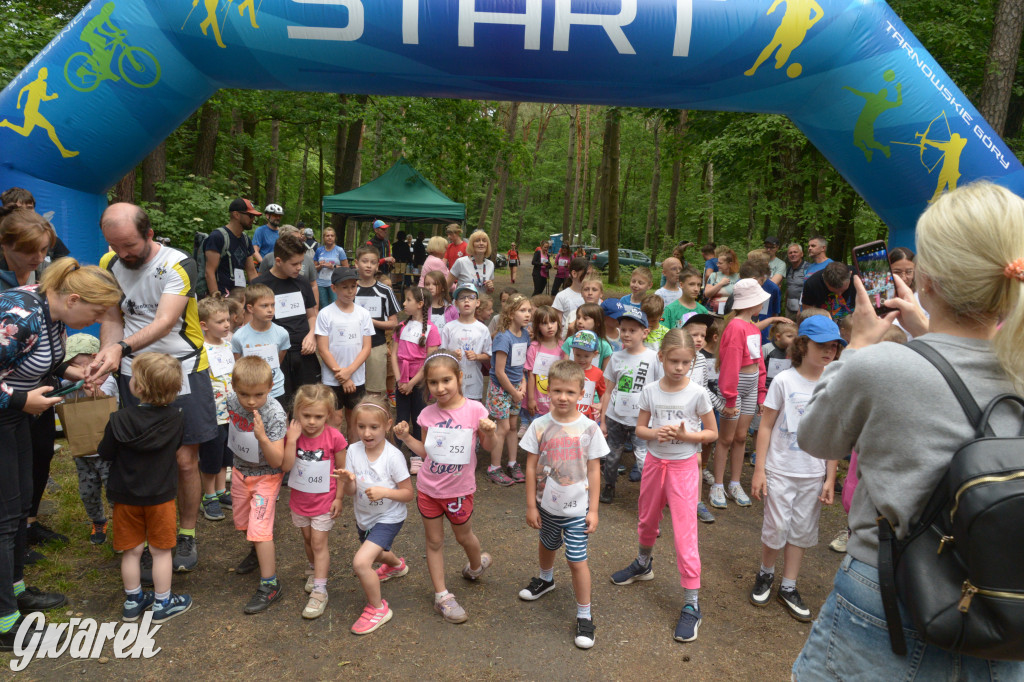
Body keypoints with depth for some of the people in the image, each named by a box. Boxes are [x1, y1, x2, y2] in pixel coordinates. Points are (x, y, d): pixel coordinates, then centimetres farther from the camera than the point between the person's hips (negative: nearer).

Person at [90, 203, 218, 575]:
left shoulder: (178, 265, -14)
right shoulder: (109, 264, 3)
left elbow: (165, 321, -26)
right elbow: (112, 319, 5)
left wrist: (123, 347, -42)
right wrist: (107, 353, -16)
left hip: (183, 370, -3)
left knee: (186, 461, 3)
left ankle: (187, 536, 22)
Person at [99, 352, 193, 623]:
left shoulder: (119, 420, -19)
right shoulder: (175, 418, -14)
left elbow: (105, 453, -7)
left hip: (126, 496, 0)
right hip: (161, 496, 0)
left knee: (131, 551, 15)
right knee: (161, 550, 12)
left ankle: (133, 601, 30)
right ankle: (162, 603, 23)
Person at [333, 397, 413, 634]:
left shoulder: (393, 456, -25)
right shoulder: (354, 450, -13)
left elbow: (408, 494, -18)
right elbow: (351, 492, -10)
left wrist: (384, 492, -33)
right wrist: (348, 480, -32)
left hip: (389, 518, -6)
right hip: (364, 516, 6)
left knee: (361, 562, -22)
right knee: (374, 554, 31)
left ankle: (378, 608, 4)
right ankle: (396, 564, 68)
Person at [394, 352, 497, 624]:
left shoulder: (474, 409, -15)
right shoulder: (428, 414, -6)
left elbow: (488, 447, -6)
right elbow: (426, 451, 5)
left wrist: (489, 433, -26)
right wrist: (406, 437, -9)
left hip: (459, 489, -2)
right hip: (428, 488, 2)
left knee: (463, 536, 18)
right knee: (434, 541, 11)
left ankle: (477, 564, 50)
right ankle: (442, 596, 26)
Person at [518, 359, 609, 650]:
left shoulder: (589, 429, -13)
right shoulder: (540, 426, -10)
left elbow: (594, 471, -6)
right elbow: (531, 468, -4)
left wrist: (593, 509, -6)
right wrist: (531, 505, -3)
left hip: (576, 508, -3)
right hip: (546, 504, 3)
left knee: (577, 560, -2)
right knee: (547, 545, 26)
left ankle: (584, 616, 17)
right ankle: (545, 579, 56)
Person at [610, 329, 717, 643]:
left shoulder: (697, 393, -12)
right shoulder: (650, 391, -5)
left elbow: (712, 433, -4)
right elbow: (640, 428, 3)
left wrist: (684, 435, -21)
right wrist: (656, 433, -18)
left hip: (684, 466, -4)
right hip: (654, 461, 4)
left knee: (685, 534, -6)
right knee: (647, 520, 23)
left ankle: (691, 605, 5)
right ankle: (644, 564, 51)